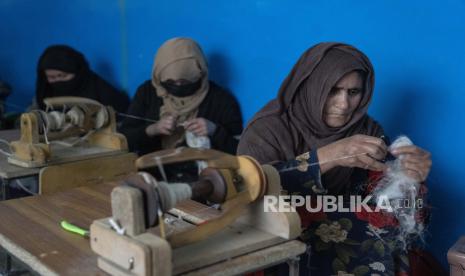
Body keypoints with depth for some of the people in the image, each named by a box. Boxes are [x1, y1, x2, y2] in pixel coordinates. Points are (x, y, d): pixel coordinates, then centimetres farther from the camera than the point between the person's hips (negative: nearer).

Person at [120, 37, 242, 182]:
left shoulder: (222, 99, -1)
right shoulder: (147, 92, 7)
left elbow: (238, 150, -1)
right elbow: (124, 138, 5)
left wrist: (215, 131, -18)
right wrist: (152, 129, -13)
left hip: (199, 177, -1)